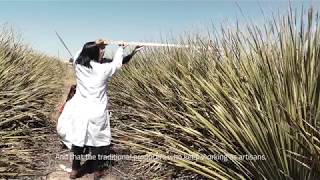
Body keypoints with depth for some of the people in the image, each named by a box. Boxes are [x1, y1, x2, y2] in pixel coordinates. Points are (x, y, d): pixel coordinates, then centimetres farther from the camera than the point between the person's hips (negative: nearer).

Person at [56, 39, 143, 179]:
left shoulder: (78, 65, -3)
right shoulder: (103, 69, -12)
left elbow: (80, 54, 20)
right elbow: (117, 63, 7)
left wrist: (95, 44, 21)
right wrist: (120, 48, 23)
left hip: (80, 110, 4)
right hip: (96, 112, -3)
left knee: (78, 139, 17)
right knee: (98, 141, 13)